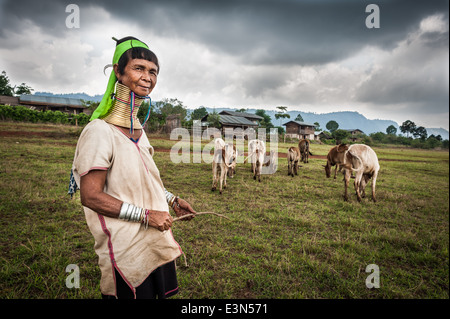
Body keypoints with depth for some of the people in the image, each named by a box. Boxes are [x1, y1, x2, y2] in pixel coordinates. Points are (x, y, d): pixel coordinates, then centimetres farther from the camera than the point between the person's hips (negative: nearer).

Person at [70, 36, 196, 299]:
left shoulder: (139, 130, 7)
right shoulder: (100, 131, -18)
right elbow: (91, 196, -21)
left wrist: (173, 201, 12)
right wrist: (146, 215, -21)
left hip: (156, 242, 8)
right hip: (127, 250, -8)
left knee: (161, 292, 20)